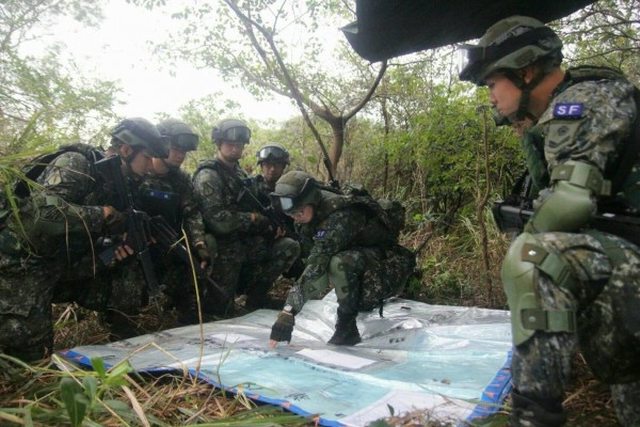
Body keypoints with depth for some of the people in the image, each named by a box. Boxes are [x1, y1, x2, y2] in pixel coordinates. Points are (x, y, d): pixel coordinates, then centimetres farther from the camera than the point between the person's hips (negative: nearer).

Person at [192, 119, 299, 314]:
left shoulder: (239, 172, 10)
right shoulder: (208, 176, -18)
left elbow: (251, 206, 15)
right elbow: (219, 221, -27)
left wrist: (270, 223, -4)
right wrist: (252, 218, -15)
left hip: (244, 241, 8)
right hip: (222, 247, -7)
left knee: (289, 247, -3)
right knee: (219, 309, -3)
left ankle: (255, 297, 8)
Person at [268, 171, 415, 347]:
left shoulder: (341, 215, -32)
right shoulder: (308, 220, -4)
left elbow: (316, 265, -39)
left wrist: (288, 311, -42)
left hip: (389, 267, -9)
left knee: (340, 263, -36)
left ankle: (347, 328, -15)